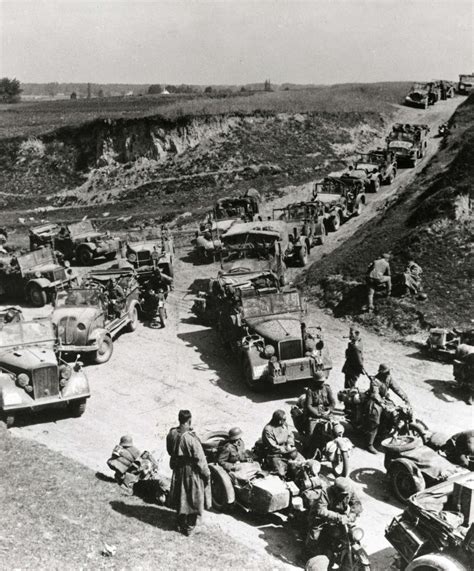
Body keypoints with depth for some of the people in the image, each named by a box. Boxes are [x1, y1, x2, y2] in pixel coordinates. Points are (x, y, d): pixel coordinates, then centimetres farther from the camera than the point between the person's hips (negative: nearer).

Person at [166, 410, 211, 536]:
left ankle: (181, 525, 34)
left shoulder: (171, 434, -11)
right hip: (191, 471, -5)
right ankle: (189, 527, 22)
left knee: (180, 497, 20)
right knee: (192, 498, 12)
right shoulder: (191, 438, -28)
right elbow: (200, 459, -20)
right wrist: (206, 474, -8)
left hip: (177, 470, 5)